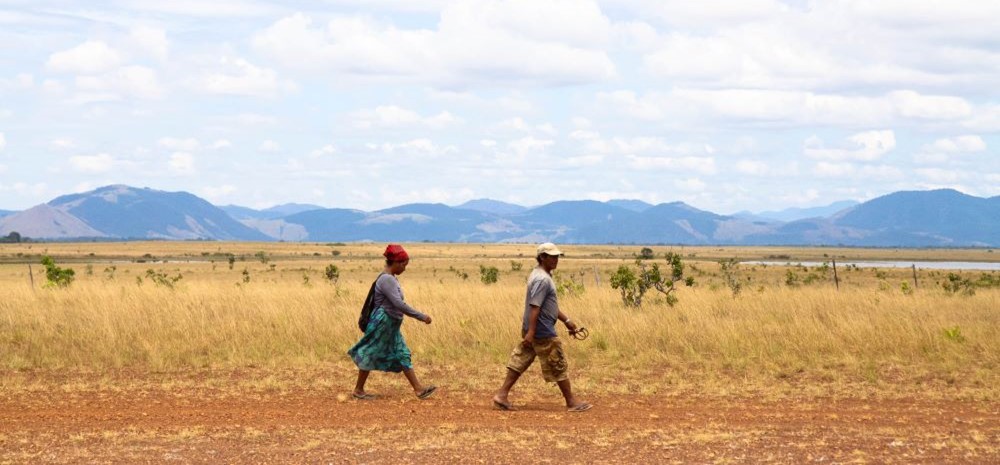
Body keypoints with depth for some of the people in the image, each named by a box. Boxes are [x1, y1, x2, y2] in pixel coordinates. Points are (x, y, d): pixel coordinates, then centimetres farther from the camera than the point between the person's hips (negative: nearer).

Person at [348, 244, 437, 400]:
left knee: (403, 355, 7)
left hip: (391, 326, 10)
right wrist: (421, 317, -26)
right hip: (382, 324, -10)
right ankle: (358, 390, 14)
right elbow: (398, 304, -29)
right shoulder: (387, 280, -22)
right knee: (370, 356, 2)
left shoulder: (391, 279, 9)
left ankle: (419, 389, 6)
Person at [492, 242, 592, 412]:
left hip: (533, 330, 10)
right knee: (558, 366, 0)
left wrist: (566, 320, 24)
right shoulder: (542, 280, -19)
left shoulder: (541, 275, 15)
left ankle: (502, 395, 7)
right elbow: (535, 307, -24)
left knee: (520, 361, 9)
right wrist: (531, 332, -27)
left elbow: (551, 305, 24)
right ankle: (571, 402, 8)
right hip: (543, 333, -10)